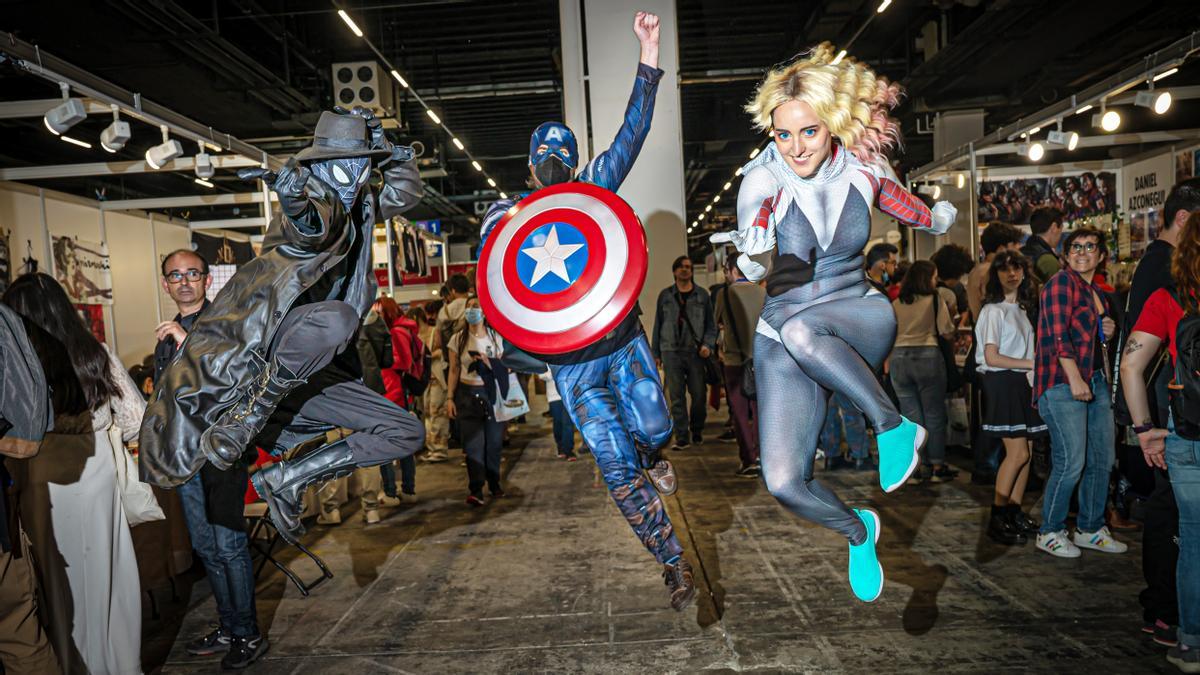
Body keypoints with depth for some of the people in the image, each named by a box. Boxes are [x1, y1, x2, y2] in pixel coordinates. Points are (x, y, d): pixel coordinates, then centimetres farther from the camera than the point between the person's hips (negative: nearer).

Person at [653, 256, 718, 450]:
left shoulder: (702, 295, 8)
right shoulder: (665, 295, 9)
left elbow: (711, 324, 9)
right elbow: (658, 325, 10)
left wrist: (708, 345, -8)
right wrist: (655, 353, 8)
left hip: (695, 352, 0)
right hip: (671, 352, 0)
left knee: (699, 394, 2)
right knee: (677, 396, -1)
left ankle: (697, 430, 25)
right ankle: (682, 437, 4)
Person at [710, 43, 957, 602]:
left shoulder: (863, 169, -5)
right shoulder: (764, 179, -13)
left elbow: (903, 204, 18)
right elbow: (752, 266, -21)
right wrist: (755, 260, -35)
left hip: (859, 320, 0)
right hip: (784, 344, 1)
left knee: (799, 329, -39)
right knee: (783, 483, -11)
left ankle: (894, 426, -18)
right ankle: (857, 530, 22)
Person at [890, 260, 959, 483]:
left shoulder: (895, 304, 9)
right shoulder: (935, 299, -1)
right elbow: (947, 331, -2)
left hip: (899, 358, 3)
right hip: (928, 356, -3)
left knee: (910, 416, 8)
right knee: (934, 414, 7)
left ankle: (914, 468, 10)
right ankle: (937, 467, 11)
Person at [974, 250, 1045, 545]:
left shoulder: (1023, 309, 16)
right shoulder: (993, 310, -8)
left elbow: (1023, 349, 14)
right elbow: (991, 357, -14)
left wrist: (1035, 369, -3)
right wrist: (1032, 363, -11)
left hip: (1024, 383, 7)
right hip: (1003, 383, -7)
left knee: (1025, 452, 4)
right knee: (1018, 453, -10)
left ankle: (1015, 513, 13)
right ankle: (997, 518, -2)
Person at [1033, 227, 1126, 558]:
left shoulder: (1098, 292, 20)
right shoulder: (1061, 282, -6)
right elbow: (1059, 333, -15)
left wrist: (1109, 333, 9)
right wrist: (1074, 378, -22)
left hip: (1096, 380, 9)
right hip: (1064, 383, -9)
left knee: (1102, 459, 11)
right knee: (1071, 462, -10)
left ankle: (1090, 529, 25)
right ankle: (1050, 532, 4)